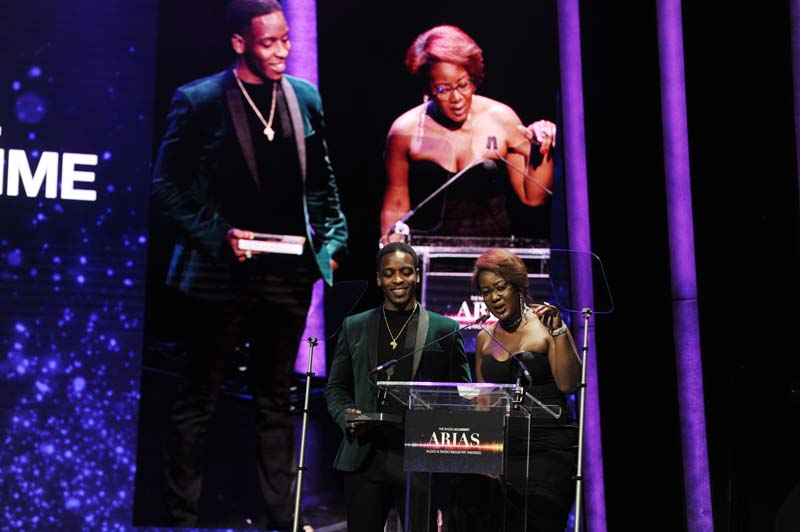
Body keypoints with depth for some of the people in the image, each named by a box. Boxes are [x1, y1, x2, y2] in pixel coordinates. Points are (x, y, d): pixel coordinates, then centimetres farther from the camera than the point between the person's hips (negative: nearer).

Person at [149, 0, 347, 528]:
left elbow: (322, 182, 15)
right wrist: (219, 236, -13)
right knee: (199, 401, 6)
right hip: (223, 272, -4)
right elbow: (168, 185, -4)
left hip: (289, 272, 4)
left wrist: (331, 240, 7)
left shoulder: (305, 97, 6)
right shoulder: (198, 101, -7)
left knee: (276, 400, 13)